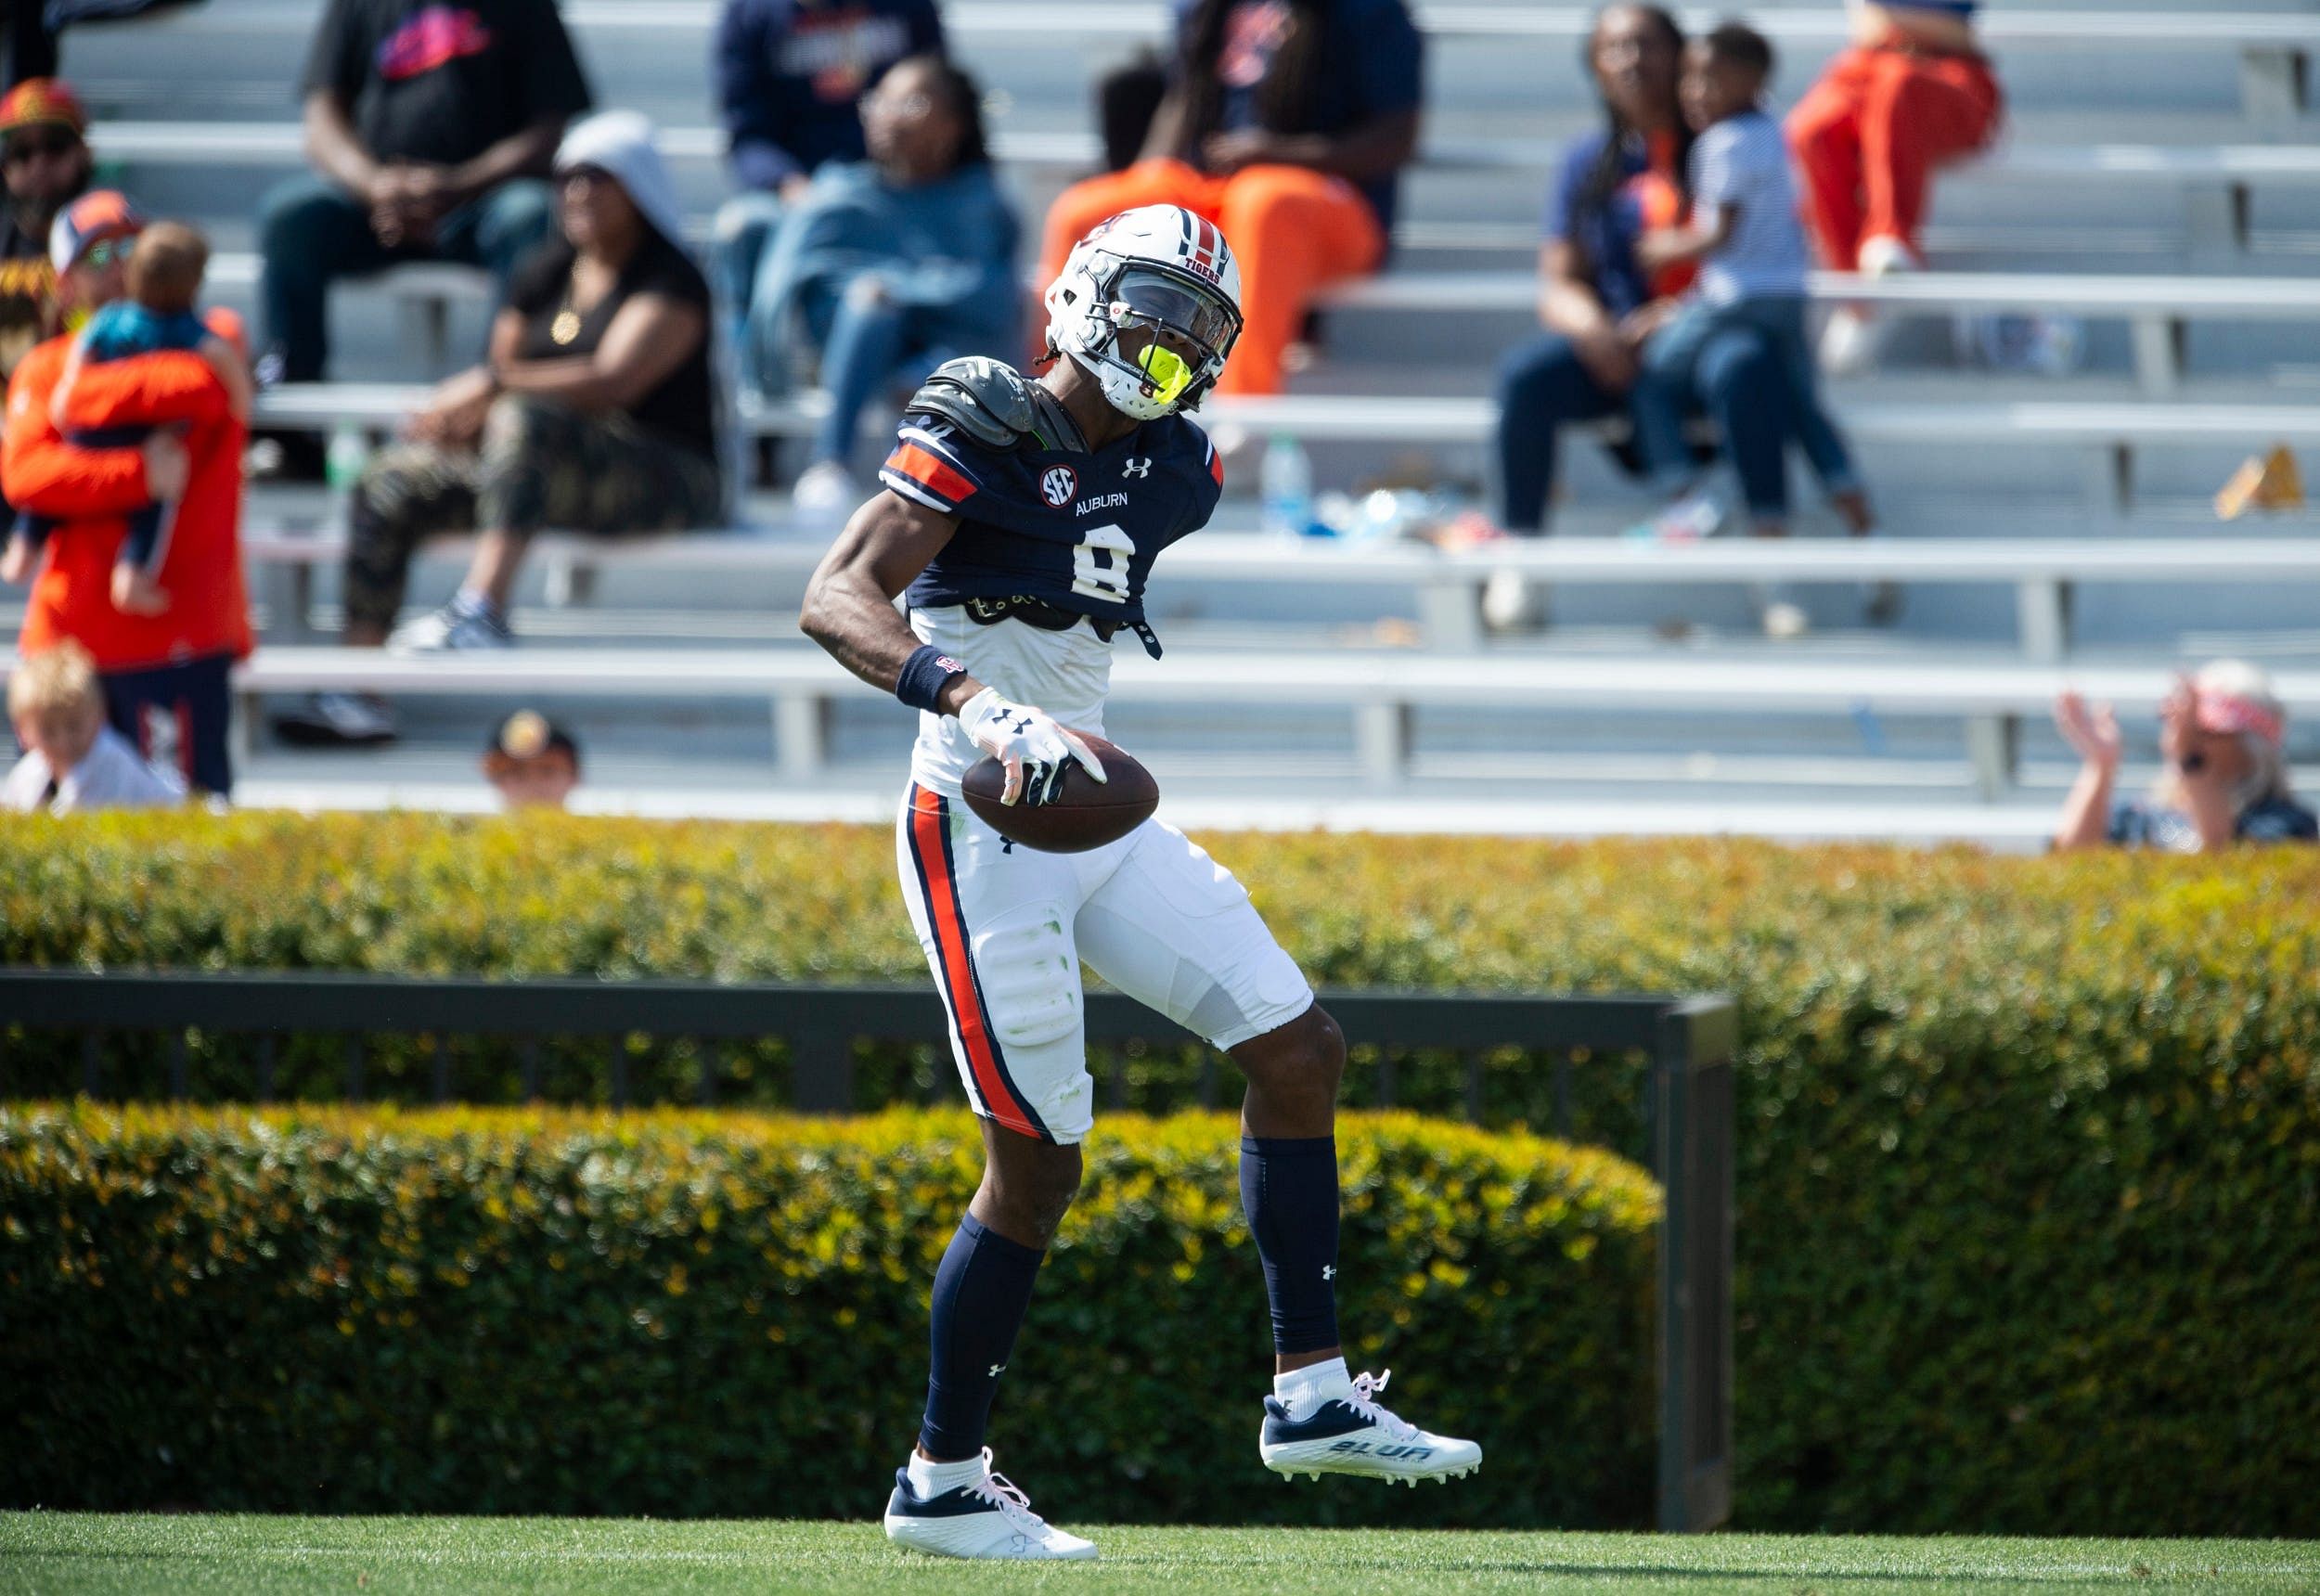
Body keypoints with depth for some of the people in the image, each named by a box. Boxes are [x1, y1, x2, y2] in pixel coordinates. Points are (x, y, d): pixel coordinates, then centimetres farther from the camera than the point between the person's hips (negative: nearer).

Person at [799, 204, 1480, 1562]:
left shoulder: (1172, 472, 9)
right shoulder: (982, 440, -13)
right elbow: (836, 601, -24)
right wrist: (978, 706, -37)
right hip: (982, 830, -8)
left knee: (1299, 1050, 4)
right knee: (1040, 1167, -6)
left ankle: (1310, 1393, 10)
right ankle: (944, 1486, 7)